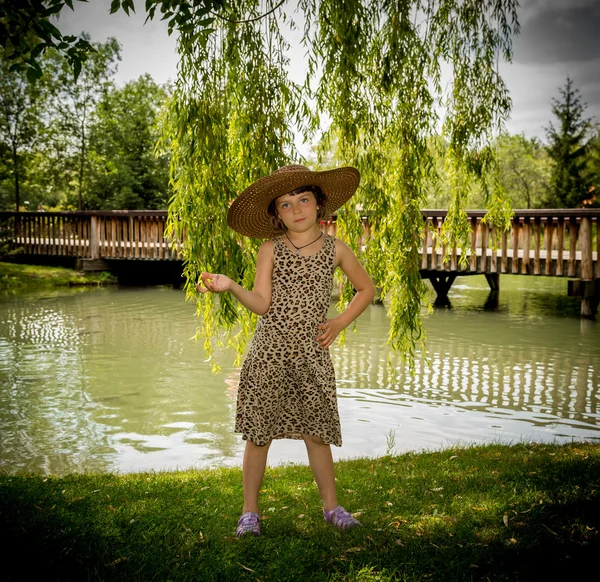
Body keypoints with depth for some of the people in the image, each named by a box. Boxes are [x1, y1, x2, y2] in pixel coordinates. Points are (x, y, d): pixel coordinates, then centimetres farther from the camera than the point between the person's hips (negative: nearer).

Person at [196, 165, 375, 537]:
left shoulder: (335, 249, 5)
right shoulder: (271, 249, 2)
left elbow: (367, 289, 18)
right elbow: (262, 303, -7)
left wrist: (339, 323, 8)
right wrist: (230, 286, -24)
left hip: (312, 356, 1)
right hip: (268, 353, 0)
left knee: (317, 433, 5)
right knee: (258, 435, 4)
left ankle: (331, 506, 24)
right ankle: (250, 511, 18)